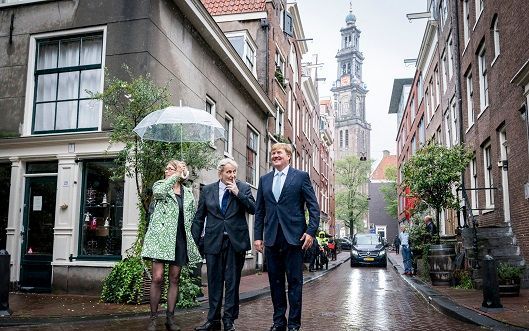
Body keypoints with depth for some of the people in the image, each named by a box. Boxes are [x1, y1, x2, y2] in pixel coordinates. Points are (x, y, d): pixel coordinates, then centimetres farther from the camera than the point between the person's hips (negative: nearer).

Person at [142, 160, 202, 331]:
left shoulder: (188, 193, 14)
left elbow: (192, 218, 16)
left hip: (180, 240, 3)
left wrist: (193, 240, 9)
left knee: (174, 279, 5)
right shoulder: (160, 185, 7)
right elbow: (158, 192, -19)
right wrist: (175, 176, -13)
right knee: (157, 278, -8)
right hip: (161, 237, -3)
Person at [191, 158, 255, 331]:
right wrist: (195, 240, 5)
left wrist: (238, 193, -15)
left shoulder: (243, 188, 3)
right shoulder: (207, 190, 6)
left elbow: (253, 209, -8)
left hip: (236, 241, -1)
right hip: (213, 241, 2)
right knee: (214, 282, 8)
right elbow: (199, 218, 9)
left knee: (232, 282, 4)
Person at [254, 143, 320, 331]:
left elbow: (313, 207, -1)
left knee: (294, 281, 2)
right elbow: (259, 211, 13)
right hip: (272, 238, 4)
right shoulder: (264, 180, 13)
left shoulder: (301, 176, 2)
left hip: (294, 237, -4)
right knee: (275, 281, 9)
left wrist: (311, 231, -10)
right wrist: (258, 236, 7)